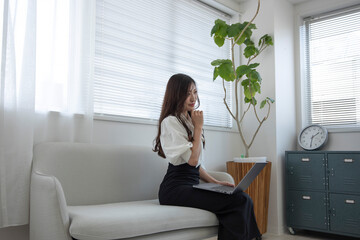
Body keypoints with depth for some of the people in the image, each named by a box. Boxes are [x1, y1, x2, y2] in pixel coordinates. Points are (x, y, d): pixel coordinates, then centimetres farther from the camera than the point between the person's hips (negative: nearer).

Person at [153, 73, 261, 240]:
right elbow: (192, 159, -14)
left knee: (243, 198, -16)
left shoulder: (190, 121, 21)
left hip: (191, 186, 8)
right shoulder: (170, 122, -6)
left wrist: (215, 182, 9)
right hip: (176, 189, -8)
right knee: (240, 202, -24)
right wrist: (199, 127, -5)